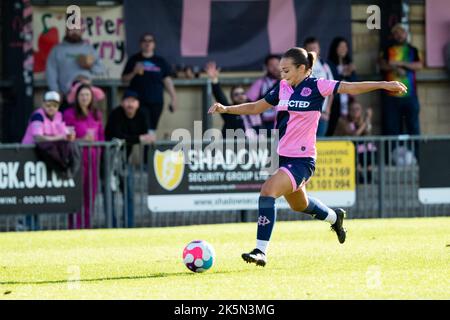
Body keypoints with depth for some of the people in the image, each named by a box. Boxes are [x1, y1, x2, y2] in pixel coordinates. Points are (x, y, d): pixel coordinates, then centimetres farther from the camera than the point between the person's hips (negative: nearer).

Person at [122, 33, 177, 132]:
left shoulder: (160, 61, 11)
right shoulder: (134, 60, 7)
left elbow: (167, 80, 11)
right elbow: (124, 79, 9)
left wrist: (173, 97, 6)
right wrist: (134, 72, -10)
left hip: (156, 102, 2)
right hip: (140, 101, -2)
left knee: (152, 129, 2)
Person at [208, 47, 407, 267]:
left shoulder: (316, 87, -11)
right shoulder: (283, 88, 8)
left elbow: (351, 88, -16)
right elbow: (255, 108, 17)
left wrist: (383, 85, -26)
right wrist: (226, 109, 7)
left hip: (302, 160, -8)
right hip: (285, 157, 8)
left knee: (268, 190, -27)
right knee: (299, 205, 28)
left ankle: (261, 251, -26)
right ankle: (334, 217, 58)